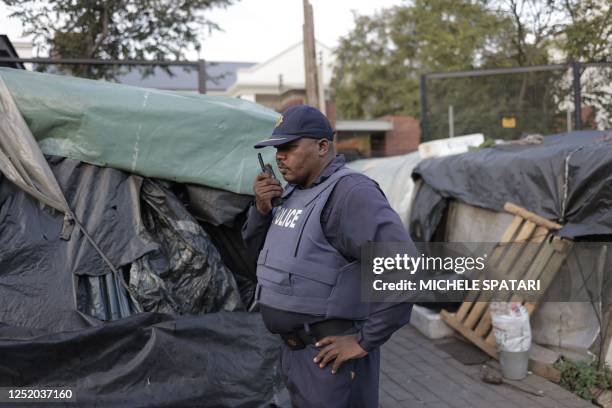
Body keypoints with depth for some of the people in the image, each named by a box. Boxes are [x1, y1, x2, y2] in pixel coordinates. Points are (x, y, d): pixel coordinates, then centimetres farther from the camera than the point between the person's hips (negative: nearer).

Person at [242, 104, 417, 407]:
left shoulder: (349, 192, -19)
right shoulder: (293, 192, 9)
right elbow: (258, 251, 15)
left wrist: (367, 340, -22)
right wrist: (261, 209, -3)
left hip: (329, 354, -8)